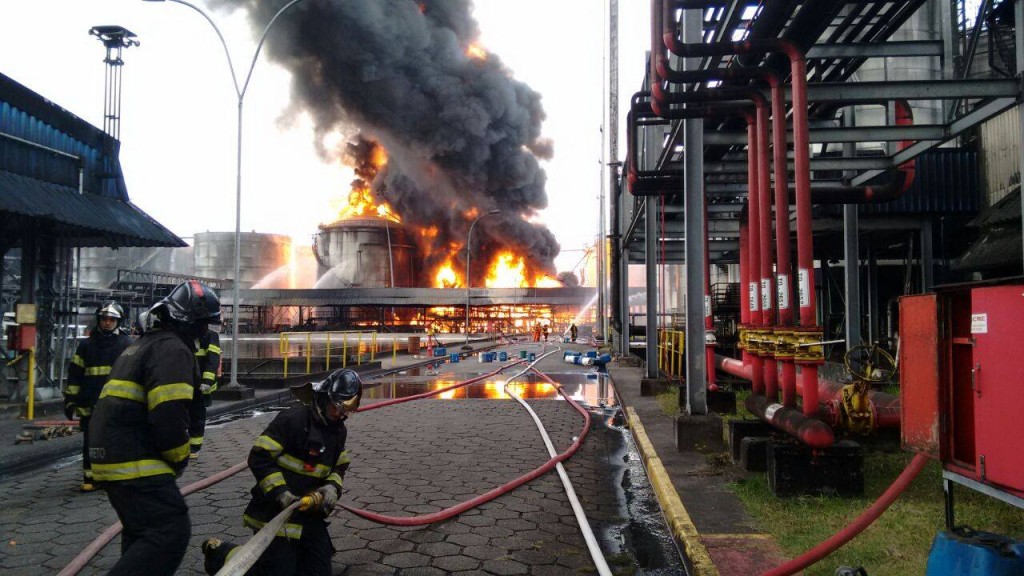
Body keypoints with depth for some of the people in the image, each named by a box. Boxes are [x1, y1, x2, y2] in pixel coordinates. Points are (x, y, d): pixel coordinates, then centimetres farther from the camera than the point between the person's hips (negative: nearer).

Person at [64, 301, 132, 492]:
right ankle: (89, 478, 15)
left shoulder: (127, 344, 4)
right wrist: (70, 399, 6)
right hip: (90, 405, 2)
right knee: (90, 443, 7)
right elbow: (75, 373, 10)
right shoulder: (87, 345, 9)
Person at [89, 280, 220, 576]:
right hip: (135, 462, -11)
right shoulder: (173, 349, -12)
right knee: (171, 532, -15)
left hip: (113, 456, 11)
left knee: (142, 534, 22)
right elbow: (169, 414, -23)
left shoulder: (143, 345, 21)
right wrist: (180, 459, -6)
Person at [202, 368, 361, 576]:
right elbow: (259, 457, -19)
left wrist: (332, 487, -5)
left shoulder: (338, 430, 7)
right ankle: (219, 552, 14)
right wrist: (280, 492, -26)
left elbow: (339, 467, 16)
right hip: (275, 511, -7)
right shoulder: (293, 419, -18)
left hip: (310, 512, 8)